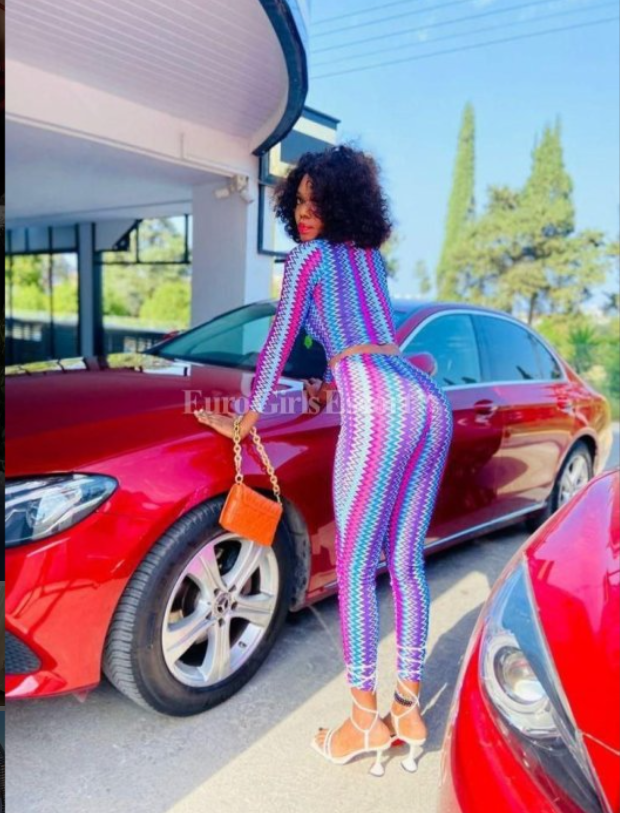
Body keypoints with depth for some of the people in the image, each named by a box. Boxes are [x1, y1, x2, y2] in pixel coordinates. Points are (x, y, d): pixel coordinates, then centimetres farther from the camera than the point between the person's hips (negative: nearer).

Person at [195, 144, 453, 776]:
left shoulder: (308, 257, 7)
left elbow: (279, 343, 7)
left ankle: (366, 718, 11)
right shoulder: (370, 255, 28)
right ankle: (408, 707, 22)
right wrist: (334, 383, 52)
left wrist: (246, 420, 15)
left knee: (354, 569, 2)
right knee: (406, 563, 12)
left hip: (378, 408, -8)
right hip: (430, 403, 8)